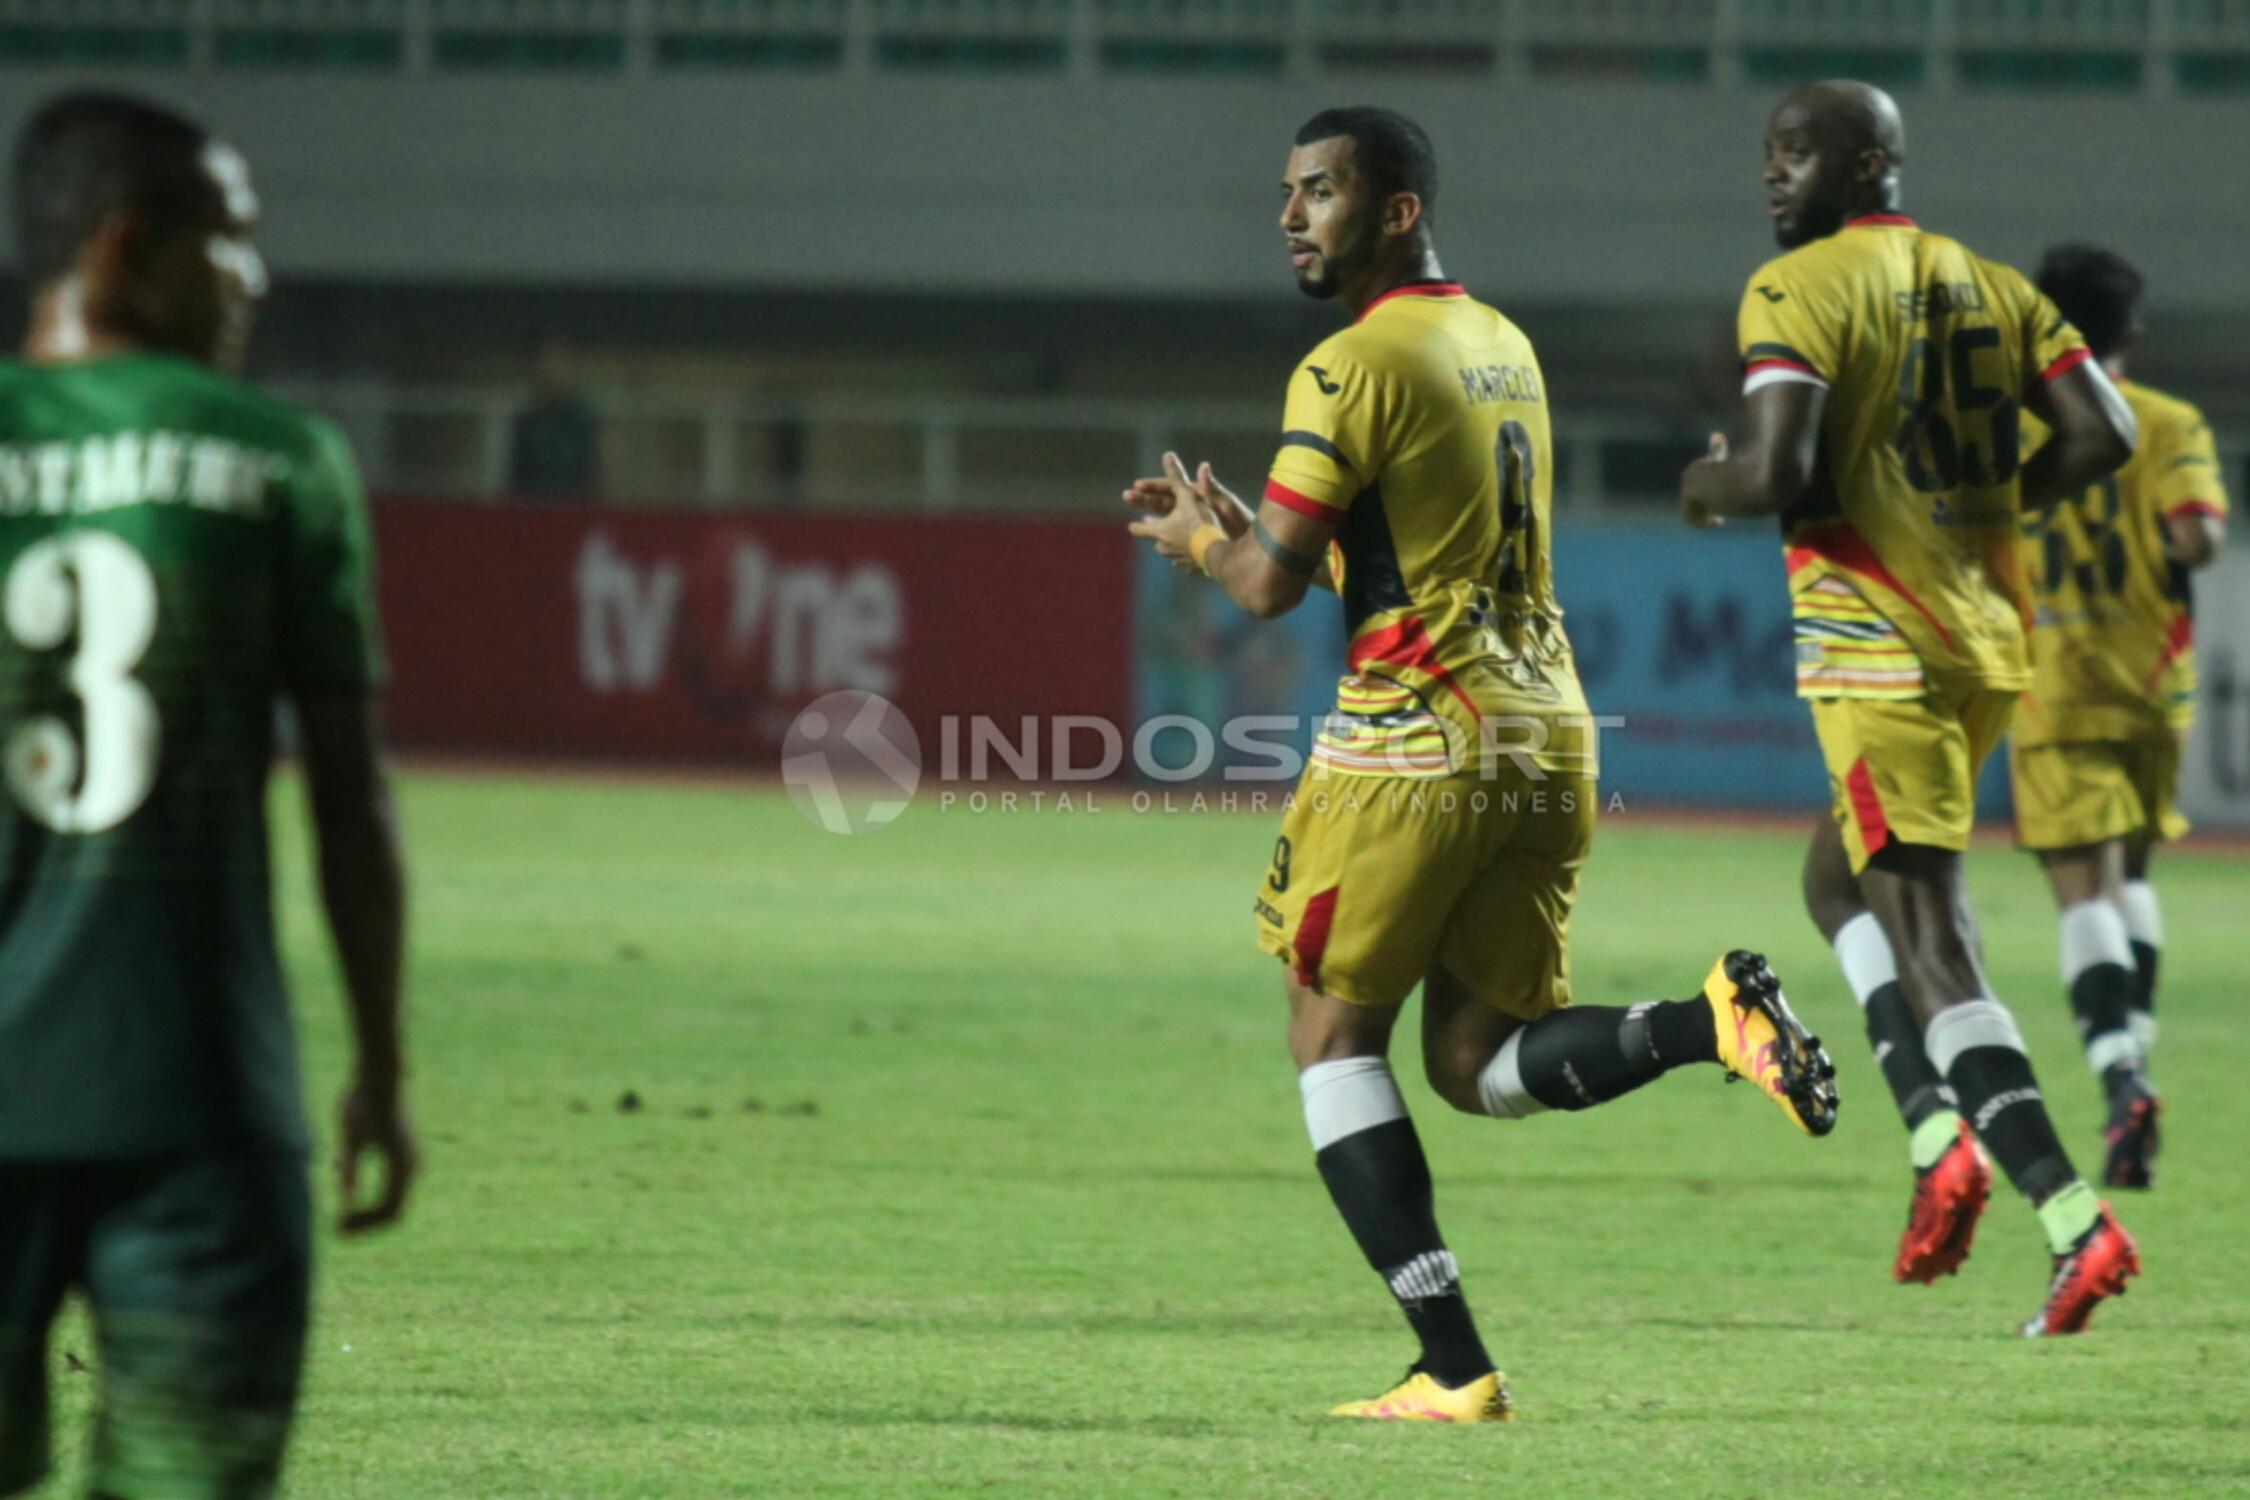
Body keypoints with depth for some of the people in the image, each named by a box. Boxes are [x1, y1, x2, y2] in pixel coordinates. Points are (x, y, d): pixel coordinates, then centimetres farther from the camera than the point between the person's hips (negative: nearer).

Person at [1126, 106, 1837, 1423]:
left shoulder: (1355, 366, -11)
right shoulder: (1503, 346, 16)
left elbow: (1273, 585, -13)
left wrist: (1196, 538, 9)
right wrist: (1244, 524, 22)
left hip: (1415, 744, -8)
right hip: (1548, 734, 8)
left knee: (1333, 1035, 6)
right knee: (1479, 1061, 13)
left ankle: (1455, 1368, -3)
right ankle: (1712, 1020, -13)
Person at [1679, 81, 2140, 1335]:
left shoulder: (1799, 292, -8)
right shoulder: (1993, 288, 12)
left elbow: (1776, 469, -20)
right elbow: (2105, 433, 5)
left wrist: (1710, 489, 2)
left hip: (1880, 651, -8)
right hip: (1992, 639, 8)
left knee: (1928, 943, -8)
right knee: (1839, 878, 25)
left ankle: (2078, 1220, -17)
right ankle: (1942, 1129, 8)